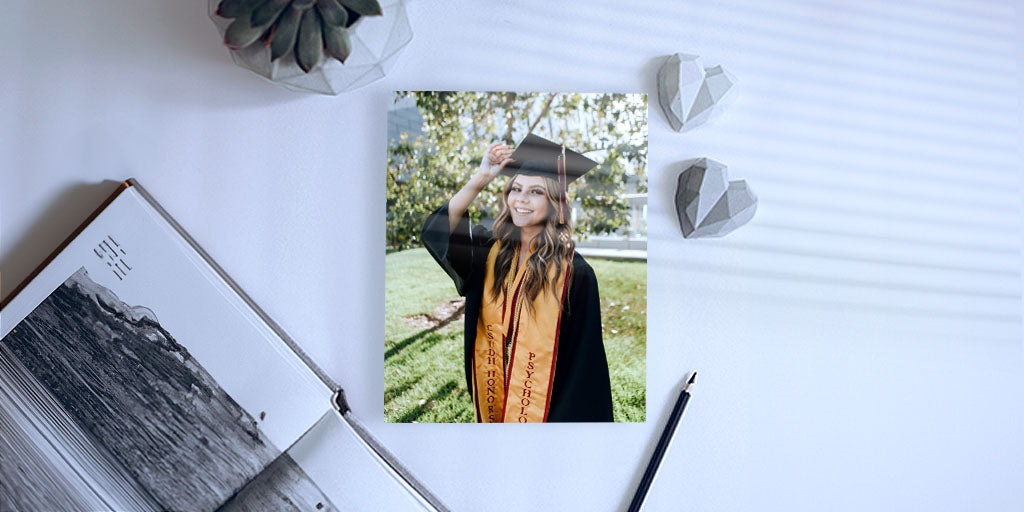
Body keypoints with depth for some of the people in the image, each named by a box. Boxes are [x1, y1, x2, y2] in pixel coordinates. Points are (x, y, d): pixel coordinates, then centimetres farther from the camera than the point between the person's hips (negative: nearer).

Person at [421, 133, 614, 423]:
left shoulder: (573, 271, -14)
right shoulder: (490, 252, -3)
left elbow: (582, 359, -11)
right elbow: (436, 232, -19)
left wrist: (566, 417, -12)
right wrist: (480, 179, -25)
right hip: (490, 397, 4)